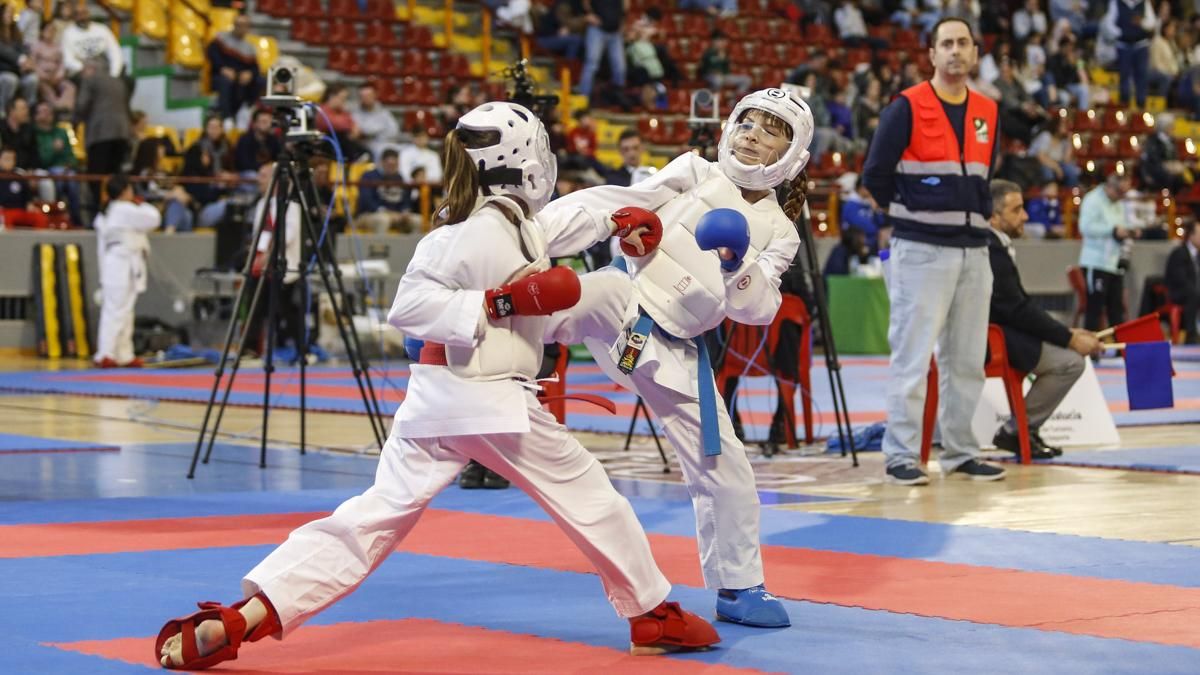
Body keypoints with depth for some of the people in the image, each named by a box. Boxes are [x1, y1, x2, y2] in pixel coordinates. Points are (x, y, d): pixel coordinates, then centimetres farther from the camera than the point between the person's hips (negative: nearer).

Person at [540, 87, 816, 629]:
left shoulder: (778, 232, 11)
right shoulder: (695, 172, 5)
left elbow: (756, 310, 2)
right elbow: (617, 204, -2)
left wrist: (738, 265, -20)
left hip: (677, 349, 3)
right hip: (622, 305, -3)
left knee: (725, 469, 5)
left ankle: (739, 590, 20)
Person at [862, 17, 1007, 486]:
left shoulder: (988, 113, 11)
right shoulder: (907, 108, -6)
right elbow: (875, 175, -2)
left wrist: (972, 215, 12)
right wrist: (911, 213, 7)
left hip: (973, 250, 6)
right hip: (921, 251, -6)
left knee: (966, 359, 9)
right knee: (912, 356, -6)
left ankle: (960, 454, 18)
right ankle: (901, 455, -1)